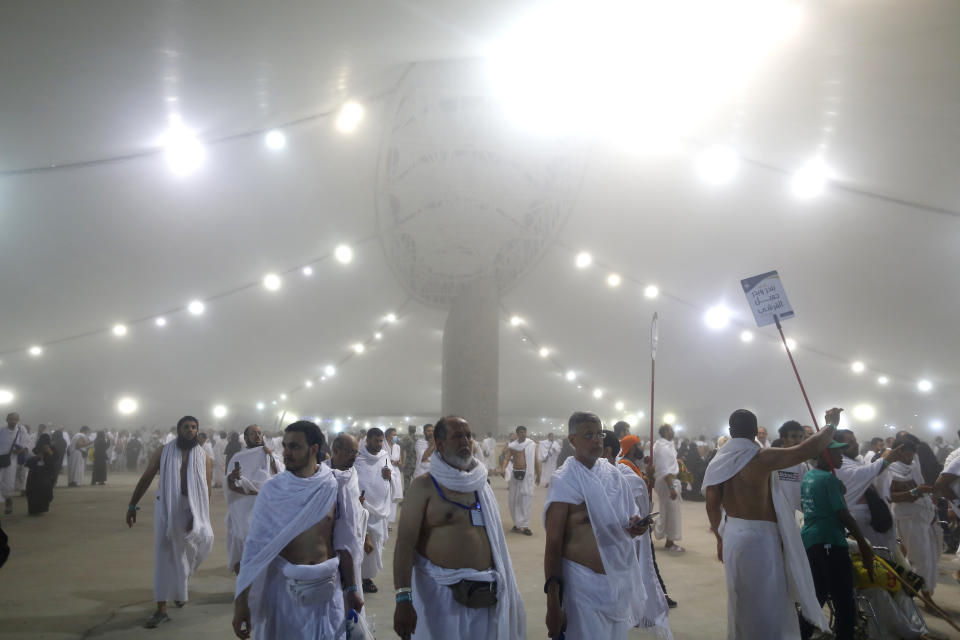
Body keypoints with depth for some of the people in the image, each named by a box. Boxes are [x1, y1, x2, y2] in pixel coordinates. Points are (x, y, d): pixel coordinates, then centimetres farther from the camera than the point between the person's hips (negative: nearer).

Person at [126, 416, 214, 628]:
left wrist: (197, 516, -12)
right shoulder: (163, 452, 3)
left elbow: (206, 489, -1)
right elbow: (145, 479, 6)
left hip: (192, 509, 1)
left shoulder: (204, 457, 4)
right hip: (166, 507, -1)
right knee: (164, 556, 0)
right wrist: (132, 505, 4)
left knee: (204, 539, -10)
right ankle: (161, 609, 8)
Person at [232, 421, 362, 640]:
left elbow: (342, 542, 2)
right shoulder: (271, 490, -8)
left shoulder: (334, 487, -4)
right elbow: (255, 546, -7)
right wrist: (241, 602, -9)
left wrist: (351, 588, 5)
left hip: (327, 585, 1)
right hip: (284, 585, -1)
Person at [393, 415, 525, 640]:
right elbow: (405, 543, -15)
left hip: (484, 595, 5)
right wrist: (403, 598, -23)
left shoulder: (480, 484, 10)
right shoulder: (424, 486, -8)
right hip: (440, 591, -5)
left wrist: (505, 587, 14)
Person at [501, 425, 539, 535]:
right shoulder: (512, 446, 6)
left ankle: (525, 526, -7)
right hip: (515, 474, 2)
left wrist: (538, 475, 12)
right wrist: (503, 468, -25)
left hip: (527, 474, -2)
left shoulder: (532, 445, 4)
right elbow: (507, 458, -6)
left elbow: (535, 461, 9)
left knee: (526, 500, -8)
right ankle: (517, 523, 21)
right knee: (514, 499, 7)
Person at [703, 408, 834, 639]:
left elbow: (712, 505, 5)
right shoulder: (761, 458, -18)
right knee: (768, 603, 7)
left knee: (740, 601, 21)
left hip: (732, 534, 6)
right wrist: (831, 423, 3)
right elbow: (809, 448, -15)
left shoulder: (718, 462, 0)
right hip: (760, 537, -6)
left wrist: (720, 538, 18)